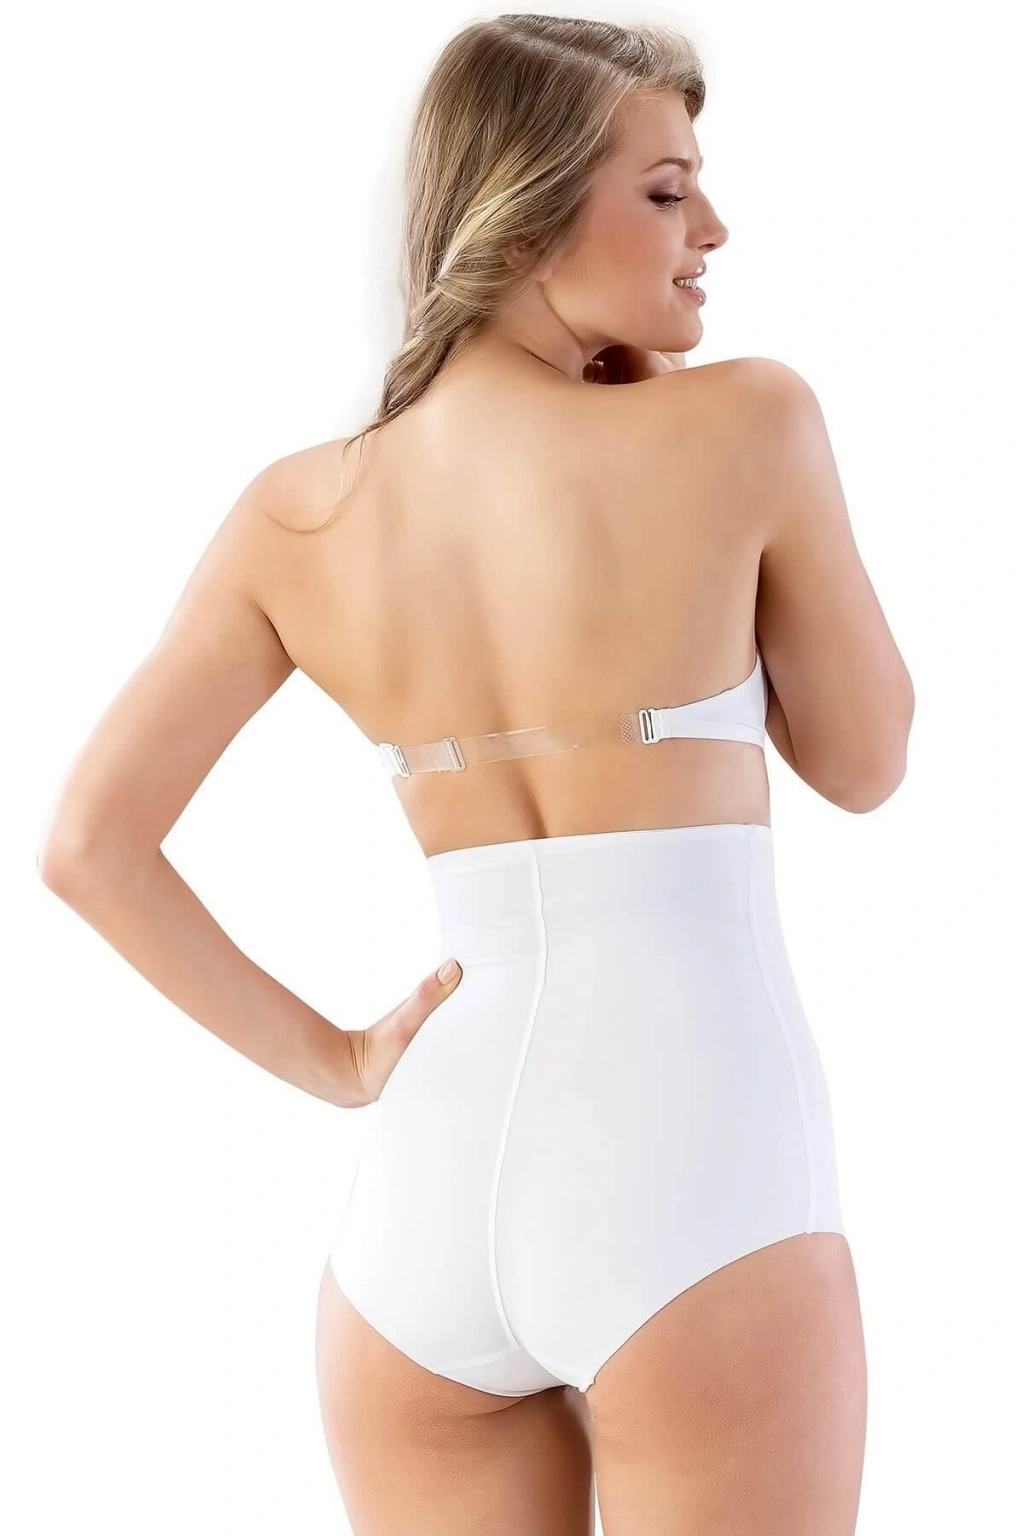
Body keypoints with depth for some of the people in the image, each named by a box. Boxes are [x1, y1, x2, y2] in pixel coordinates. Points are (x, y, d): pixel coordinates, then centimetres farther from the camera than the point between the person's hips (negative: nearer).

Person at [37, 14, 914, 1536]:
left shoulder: (296, 511, 6)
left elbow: (90, 843, 3)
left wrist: (332, 1062, 9)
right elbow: (864, 760, 8)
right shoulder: (747, 418, -6)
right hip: (689, 1165, -4)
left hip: (432, 1173, 5)